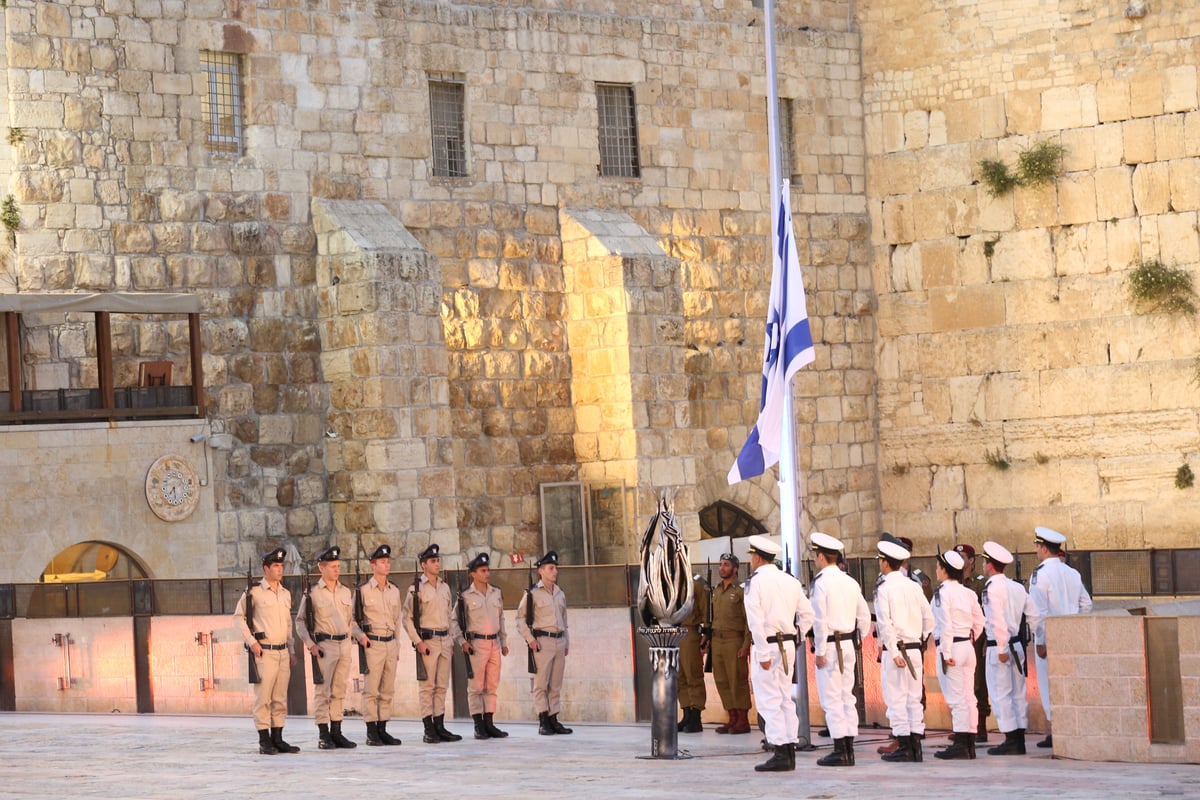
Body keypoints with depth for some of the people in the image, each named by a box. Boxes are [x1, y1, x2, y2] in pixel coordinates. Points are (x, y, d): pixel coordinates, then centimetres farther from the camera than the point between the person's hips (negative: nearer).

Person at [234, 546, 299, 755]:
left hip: (283, 652, 6)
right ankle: (264, 741, -4)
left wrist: (292, 651, 18)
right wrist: (251, 642, -11)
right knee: (263, 697, -6)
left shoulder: (286, 594, 15)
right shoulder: (254, 592, -4)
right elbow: (238, 617, -3)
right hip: (264, 652, -6)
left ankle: (277, 739, 12)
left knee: (280, 699, 7)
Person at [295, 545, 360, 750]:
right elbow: (300, 622, -1)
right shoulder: (312, 593, -2)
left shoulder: (346, 593, 13)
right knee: (322, 691, -4)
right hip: (324, 646, -5)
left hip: (345, 645, 5)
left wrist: (361, 636, 5)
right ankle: (323, 735, -1)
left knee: (339, 691, 8)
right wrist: (310, 644, -11)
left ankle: (336, 733, 14)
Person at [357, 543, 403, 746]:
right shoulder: (364, 590, -5)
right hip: (373, 643, -6)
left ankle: (382, 729, 12)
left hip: (391, 643, 6)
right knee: (371, 689, -5)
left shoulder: (394, 591, 12)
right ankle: (371, 732, -3)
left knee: (388, 690, 7)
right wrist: (360, 635, -15)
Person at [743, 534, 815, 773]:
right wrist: (794, 639, 15)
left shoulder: (757, 582, -10)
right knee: (785, 699, 12)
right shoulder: (790, 581, 10)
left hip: (767, 645, -7)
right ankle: (790, 751, 12)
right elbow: (807, 614, 10)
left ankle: (780, 754, -10)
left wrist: (763, 654, -16)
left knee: (769, 701, -5)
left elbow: (756, 621, -17)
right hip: (788, 644, 7)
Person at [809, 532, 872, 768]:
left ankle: (840, 751, -7)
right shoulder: (850, 582, 11)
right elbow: (864, 616, 13)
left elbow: (820, 619, -16)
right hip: (848, 645, 7)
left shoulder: (821, 582, -11)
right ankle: (849, 750, 11)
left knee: (831, 699, -5)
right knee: (847, 697, 10)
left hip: (829, 644, -7)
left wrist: (820, 651, -13)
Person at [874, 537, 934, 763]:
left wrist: (894, 652, -15)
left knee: (896, 700, -1)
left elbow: (886, 623, -15)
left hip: (894, 649, -6)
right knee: (914, 699, 9)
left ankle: (904, 747, -3)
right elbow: (929, 618, 8)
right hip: (915, 649, 6)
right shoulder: (914, 586, 8)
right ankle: (916, 746, 10)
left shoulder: (884, 589, -9)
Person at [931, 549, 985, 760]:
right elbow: (979, 622, 11)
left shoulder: (942, 592, -11)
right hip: (968, 646, 7)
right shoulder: (968, 593, 9)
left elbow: (945, 624, -16)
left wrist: (946, 653, -16)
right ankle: (969, 744, 11)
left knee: (956, 698, -6)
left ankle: (960, 745, -7)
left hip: (950, 647, -7)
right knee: (968, 697, 9)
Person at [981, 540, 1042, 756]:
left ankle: (1010, 741, -4)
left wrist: (1002, 648, -19)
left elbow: (998, 620, -20)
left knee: (1001, 695, -3)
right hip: (1017, 644, 8)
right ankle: (1019, 740, 14)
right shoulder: (1017, 587, 11)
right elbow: (1033, 615, 11)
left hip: (999, 647, -8)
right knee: (1018, 693, 11)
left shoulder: (993, 587, -13)